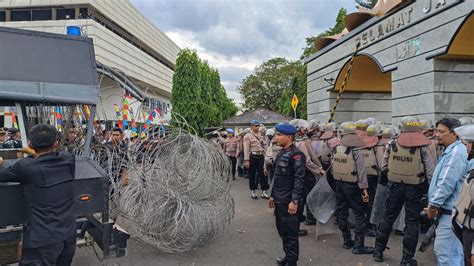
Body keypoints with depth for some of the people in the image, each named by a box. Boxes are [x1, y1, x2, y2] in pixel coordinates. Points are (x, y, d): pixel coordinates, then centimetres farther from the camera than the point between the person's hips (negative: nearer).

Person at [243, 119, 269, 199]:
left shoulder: (261, 135, 13)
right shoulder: (248, 136, -3)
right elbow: (246, 149, -9)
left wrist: (265, 156, 10)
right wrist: (246, 160, -15)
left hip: (261, 156, 4)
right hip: (252, 156, -4)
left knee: (262, 174, 3)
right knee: (252, 174, 5)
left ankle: (264, 191, 9)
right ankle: (252, 191, 17)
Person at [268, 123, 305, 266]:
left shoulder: (296, 155, -15)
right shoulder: (280, 154, 12)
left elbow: (299, 180, -19)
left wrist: (294, 201, -23)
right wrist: (272, 195, 19)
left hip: (288, 202, -9)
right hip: (279, 200, 9)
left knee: (291, 232, 3)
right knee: (282, 230, 18)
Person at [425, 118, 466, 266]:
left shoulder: (456, 152, -17)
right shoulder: (450, 151, 17)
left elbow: (446, 183, -23)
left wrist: (433, 205, -14)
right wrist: (434, 205, 12)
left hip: (450, 212, -11)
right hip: (450, 210, 11)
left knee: (444, 251, -7)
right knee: (454, 251, 17)